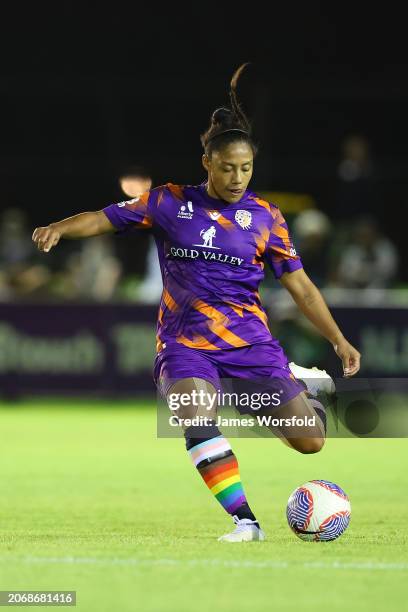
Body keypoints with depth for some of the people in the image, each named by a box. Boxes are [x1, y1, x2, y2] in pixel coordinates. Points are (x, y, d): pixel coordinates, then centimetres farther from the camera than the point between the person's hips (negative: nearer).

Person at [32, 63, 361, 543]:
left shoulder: (265, 217, 4)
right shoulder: (171, 203, 2)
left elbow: (300, 286, 6)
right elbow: (106, 218, 3)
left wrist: (339, 340, 0)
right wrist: (60, 229, -16)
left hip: (249, 338, 1)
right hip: (185, 342, -1)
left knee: (310, 441, -4)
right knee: (196, 417, -33)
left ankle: (301, 385, 32)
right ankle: (245, 522, -26)